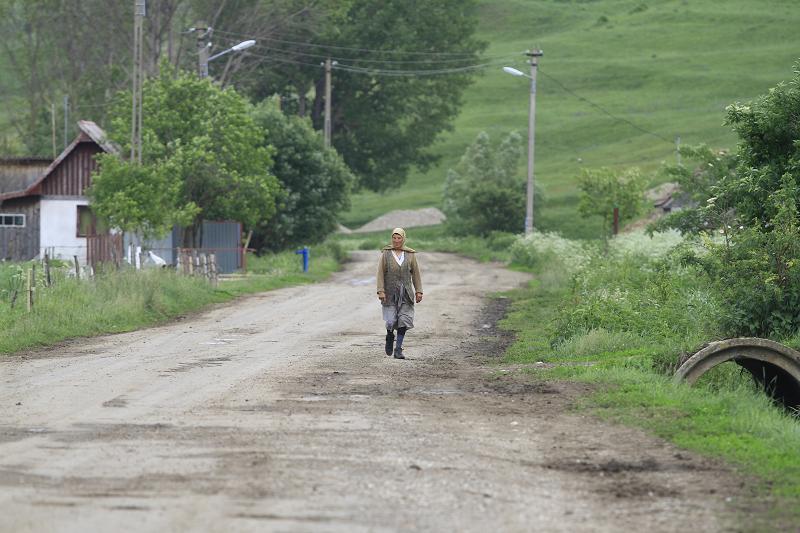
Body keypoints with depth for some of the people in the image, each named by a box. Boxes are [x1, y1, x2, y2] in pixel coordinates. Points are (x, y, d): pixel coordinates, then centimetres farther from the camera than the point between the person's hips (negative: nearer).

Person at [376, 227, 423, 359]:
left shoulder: (410, 255, 4)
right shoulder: (385, 253, 0)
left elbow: (416, 273, 8)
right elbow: (380, 273, -3)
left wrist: (418, 291, 3)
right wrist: (380, 291, -11)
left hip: (405, 293, 1)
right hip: (390, 293, -1)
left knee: (404, 320, -8)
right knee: (391, 321, -7)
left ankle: (398, 349, -2)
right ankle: (390, 337, 27)